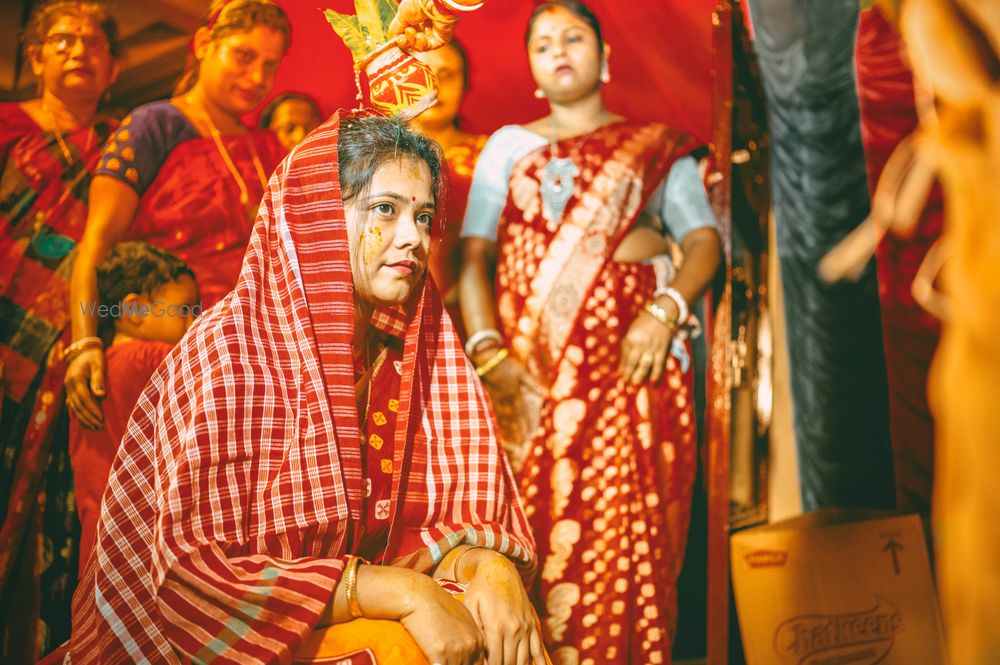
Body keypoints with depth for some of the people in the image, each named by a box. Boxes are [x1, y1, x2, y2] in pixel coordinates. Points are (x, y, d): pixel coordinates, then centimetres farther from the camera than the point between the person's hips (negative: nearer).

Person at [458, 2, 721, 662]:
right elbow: (475, 255, 8)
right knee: (536, 538, -4)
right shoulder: (508, 145, 18)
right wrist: (486, 350, -8)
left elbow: (704, 241, 6)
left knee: (625, 540, -5)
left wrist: (665, 309, -14)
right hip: (530, 375, 1)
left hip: (630, 365, -1)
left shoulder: (658, 149, 16)